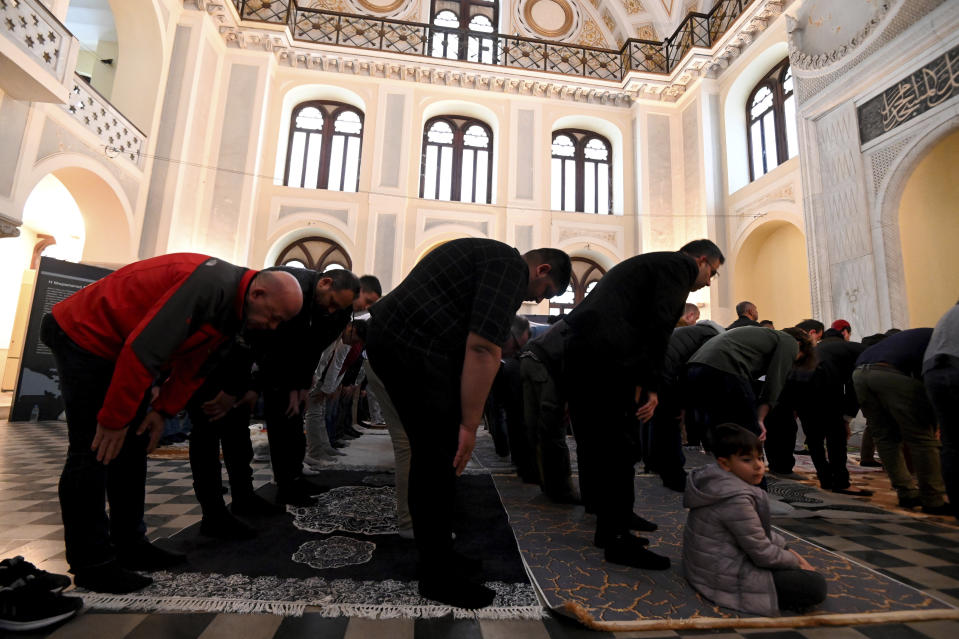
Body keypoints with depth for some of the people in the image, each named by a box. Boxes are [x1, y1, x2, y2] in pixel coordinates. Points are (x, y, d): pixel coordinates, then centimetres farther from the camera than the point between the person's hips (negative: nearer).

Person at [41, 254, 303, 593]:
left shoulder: (234, 305, -2)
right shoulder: (210, 285, -33)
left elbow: (193, 363, 6)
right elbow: (143, 348, -33)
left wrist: (163, 410, -2)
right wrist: (113, 420, -25)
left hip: (120, 347, 9)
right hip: (85, 335, -9)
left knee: (133, 447, 8)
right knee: (93, 451, -8)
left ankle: (129, 544, 17)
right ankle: (90, 563, 3)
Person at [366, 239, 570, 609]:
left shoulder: (490, 255, 25)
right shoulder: (512, 268, -7)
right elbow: (483, 348, -19)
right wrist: (469, 425, -12)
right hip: (412, 349, -11)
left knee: (431, 456, 17)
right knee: (440, 462, -1)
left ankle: (438, 555, 31)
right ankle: (439, 578, 16)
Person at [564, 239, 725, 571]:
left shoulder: (651, 263, 32)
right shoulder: (680, 265, 4)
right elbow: (659, 325, -11)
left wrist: (639, 381, 20)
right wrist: (651, 385, -8)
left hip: (577, 350, 10)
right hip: (604, 357, -10)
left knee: (596, 441, 18)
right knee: (618, 446, -3)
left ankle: (615, 515, 34)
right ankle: (617, 539, 7)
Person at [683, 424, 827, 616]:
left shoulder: (717, 483, 3)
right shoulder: (736, 499, -26)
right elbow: (763, 555, -17)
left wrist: (786, 548, 13)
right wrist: (797, 562, 0)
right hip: (723, 577, -10)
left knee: (779, 545, 29)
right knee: (816, 585, -11)